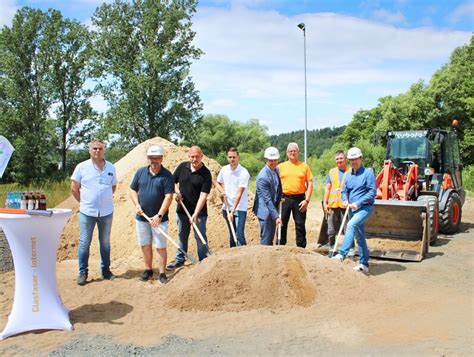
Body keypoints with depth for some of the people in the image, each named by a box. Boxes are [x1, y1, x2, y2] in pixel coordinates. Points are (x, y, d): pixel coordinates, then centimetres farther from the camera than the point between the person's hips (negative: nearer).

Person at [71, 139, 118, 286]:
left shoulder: (111, 168, 4)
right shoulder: (82, 167, -3)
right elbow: (74, 188, 2)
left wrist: (105, 199, 10)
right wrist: (84, 202, 2)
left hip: (106, 212, 2)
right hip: (87, 212, -2)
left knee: (105, 242, 12)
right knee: (84, 242, 3)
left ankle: (106, 270, 23)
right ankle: (82, 272, 13)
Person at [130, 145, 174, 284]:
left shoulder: (167, 175, -9)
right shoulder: (140, 172, 3)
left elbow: (168, 196, -14)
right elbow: (133, 190, 11)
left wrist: (159, 215, -20)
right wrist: (137, 204, -6)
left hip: (159, 219, -4)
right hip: (141, 217, 4)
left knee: (160, 247, 1)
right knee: (145, 245, 13)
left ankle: (162, 273, 11)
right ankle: (148, 270, 28)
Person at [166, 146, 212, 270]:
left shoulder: (206, 174, -14)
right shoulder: (182, 167, -1)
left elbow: (203, 196, -20)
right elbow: (173, 181, 13)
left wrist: (195, 214, -28)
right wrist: (177, 192, -8)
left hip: (199, 211, -4)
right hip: (182, 209, 4)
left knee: (200, 237, 4)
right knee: (182, 235, 18)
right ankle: (180, 259, 32)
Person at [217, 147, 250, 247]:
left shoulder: (244, 173, -15)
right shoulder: (224, 170, 2)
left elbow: (239, 194, -18)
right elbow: (219, 182, 23)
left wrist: (232, 211, -22)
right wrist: (222, 191, 3)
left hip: (240, 208, -5)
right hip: (227, 207, 5)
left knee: (240, 234, -13)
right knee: (232, 234, 14)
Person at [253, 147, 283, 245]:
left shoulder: (276, 169, 3)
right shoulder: (262, 177, -24)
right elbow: (267, 199, -24)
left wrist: (280, 199, 8)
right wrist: (276, 216, -24)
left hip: (273, 208, 8)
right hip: (265, 211, -8)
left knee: (271, 237, 16)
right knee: (266, 239, -4)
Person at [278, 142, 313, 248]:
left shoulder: (304, 166, 5)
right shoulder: (281, 166, 7)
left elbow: (310, 184, 3)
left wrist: (307, 200, -6)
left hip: (299, 199, 0)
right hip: (284, 198, 1)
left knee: (300, 225, 6)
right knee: (282, 224, 5)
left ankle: (301, 248, 15)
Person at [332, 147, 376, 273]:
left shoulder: (368, 173, -8)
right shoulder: (348, 175, 12)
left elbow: (372, 192, -13)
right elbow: (344, 191, 16)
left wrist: (358, 203, -19)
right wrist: (345, 200, -7)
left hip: (365, 207, -7)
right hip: (353, 209, 7)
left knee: (351, 225, -30)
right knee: (360, 237, 11)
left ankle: (341, 254, -35)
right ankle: (364, 264, 19)